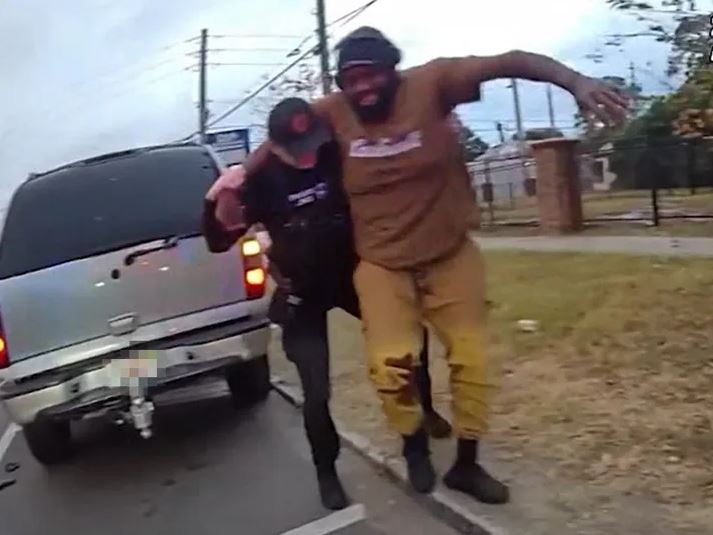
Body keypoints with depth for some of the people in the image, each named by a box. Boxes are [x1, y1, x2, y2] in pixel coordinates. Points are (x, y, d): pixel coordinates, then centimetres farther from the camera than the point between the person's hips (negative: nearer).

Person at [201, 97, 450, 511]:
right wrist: (218, 200, -34)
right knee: (317, 392, -5)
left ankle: (424, 411, 36)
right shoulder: (261, 179, -16)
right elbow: (220, 240, -16)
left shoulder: (338, 154, -13)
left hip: (351, 273, 3)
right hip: (302, 294, -2)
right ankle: (327, 472, 21)